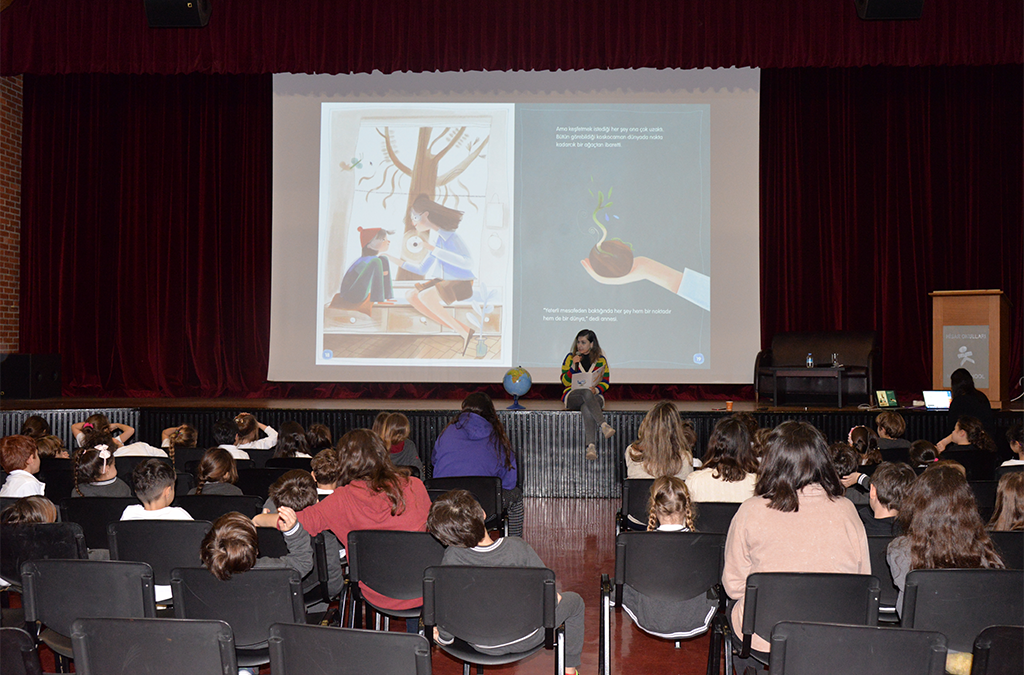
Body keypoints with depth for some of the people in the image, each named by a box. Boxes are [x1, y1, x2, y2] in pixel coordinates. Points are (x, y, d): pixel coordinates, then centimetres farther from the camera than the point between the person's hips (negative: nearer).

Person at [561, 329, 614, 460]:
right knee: (586, 392, -39)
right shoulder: (570, 357, 10)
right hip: (573, 395, 0)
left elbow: (605, 383, 10)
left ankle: (591, 446, -53)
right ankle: (603, 425, -53)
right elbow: (565, 382, 5)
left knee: (587, 408, -39)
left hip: (595, 396, 1)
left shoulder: (601, 360, 12)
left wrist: (596, 389, -13)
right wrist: (573, 365, -10)